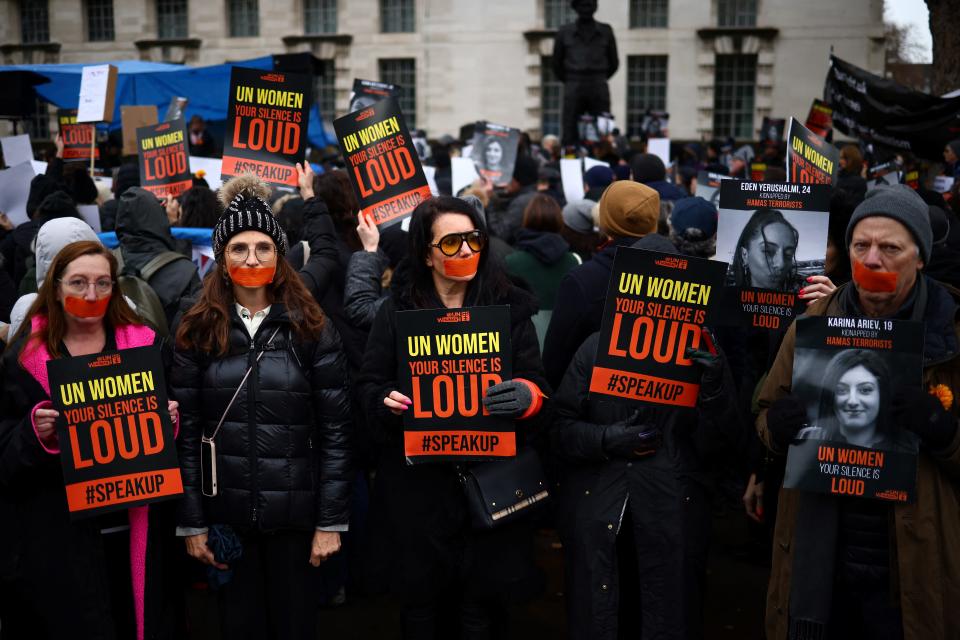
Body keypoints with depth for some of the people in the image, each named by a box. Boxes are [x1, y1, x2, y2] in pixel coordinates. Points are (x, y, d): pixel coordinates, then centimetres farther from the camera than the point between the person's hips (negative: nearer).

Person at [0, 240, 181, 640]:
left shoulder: (144, 345, 7)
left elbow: (169, 427, 13)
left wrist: (169, 420, -8)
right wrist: (34, 432, -18)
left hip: (135, 528, 2)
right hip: (55, 533, -2)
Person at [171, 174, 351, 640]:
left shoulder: (311, 329, -2)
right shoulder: (197, 331, 1)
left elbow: (334, 431, -4)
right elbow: (186, 432, 1)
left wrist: (331, 520, -7)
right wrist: (191, 521, -2)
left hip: (294, 512, -1)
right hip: (225, 512, 1)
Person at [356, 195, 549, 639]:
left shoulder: (510, 307, 2)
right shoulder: (397, 310, 2)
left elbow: (538, 385, 0)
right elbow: (370, 384, 5)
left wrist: (526, 395, -23)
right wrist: (388, 401, -17)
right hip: (419, 478, 0)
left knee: (482, 603, 6)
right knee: (421, 601, 11)